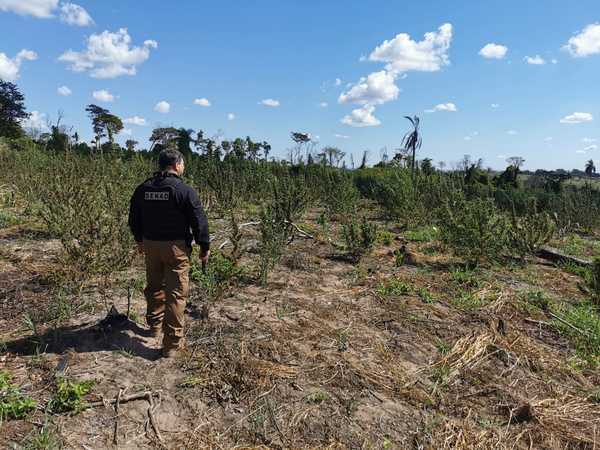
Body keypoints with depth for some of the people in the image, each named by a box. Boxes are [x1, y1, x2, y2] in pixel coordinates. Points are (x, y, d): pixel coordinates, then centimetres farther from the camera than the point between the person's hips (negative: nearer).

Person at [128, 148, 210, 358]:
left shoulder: (142, 189, 4)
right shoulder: (185, 191, -14)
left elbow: (134, 219, 14)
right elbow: (199, 222, -12)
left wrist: (140, 240, 28)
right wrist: (205, 248, -1)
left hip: (150, 245, 6)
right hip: (176, 247, -6)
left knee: (154, 287, 23)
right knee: (176, 294, 0)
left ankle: (155, 325, 43)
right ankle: (172, 343, 3)